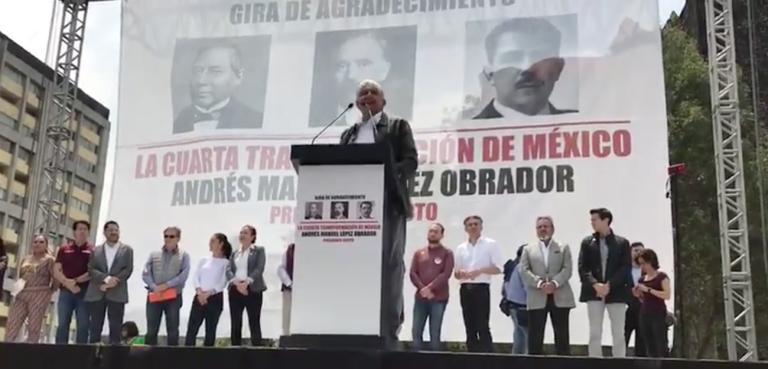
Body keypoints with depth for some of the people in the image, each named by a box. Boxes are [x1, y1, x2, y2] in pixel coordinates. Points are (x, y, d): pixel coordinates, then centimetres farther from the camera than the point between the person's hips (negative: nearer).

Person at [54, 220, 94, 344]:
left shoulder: (93, 250, 5)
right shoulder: (64, 249, 12)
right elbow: (56, 271, 6)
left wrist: (76, 280, -12)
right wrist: (68, 283, -9)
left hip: (85, 292, -2)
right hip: (66, 291, 2)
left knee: (83, 325, -3)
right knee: (63, 324, 0)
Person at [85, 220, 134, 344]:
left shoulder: (127, 250, 10)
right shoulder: (96, 250, 14)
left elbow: (128, 270, 0)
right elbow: (91, 269, 2)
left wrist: (111, 283, -11)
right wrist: (106, 278, -15)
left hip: (117, 294, -1)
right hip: (96, 294, 1)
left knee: (115, 328, -3)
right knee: (95, 328, 1)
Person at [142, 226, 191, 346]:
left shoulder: (183, 255, 6)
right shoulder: (154, 254, 12)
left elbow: (183, 275, -6)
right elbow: (145, 274, 4)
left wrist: (166, 285, -14)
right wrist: (154, 287, -13)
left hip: (173, 296, -2)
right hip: (154, 295, 2)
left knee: (173, 329, 1)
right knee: (151, 329, 2)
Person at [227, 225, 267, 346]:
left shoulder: (259, 250, 5)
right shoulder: (234, 253, 17)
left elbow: (259, 269, -8)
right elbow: (229, 270, 4)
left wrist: (246, 282, -22)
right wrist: (237, 283, -15)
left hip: (253, 290, -4)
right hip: (235, 290, 4)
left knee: (254, 324, -4)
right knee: (235, 324, 5)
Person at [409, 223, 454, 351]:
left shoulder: (447, 253, 5)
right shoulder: (419, 253, 15)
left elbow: (446, 274, -7)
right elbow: (413, 273, 6)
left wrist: (430, 288, -14)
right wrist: (422, 289, -10)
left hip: (438, 299, -3)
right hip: (420, 298, 3)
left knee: (435, 333, -2)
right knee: (416, 332, 0)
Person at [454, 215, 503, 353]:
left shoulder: (491, 244, 3)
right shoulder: (461, 248, 15)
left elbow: (498, 268, -4)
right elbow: (456, 273, 16)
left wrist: (479, 271, -16)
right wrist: (460, 273, -8)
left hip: (481, 288, -5)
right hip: (465, 289, 5)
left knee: (483, 327, -8)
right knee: (470, 328, 6)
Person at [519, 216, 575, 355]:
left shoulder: (563, 247, 13)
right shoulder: (528, 249, 14)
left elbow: (567, 269, 0)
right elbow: (524, 270, 1)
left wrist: (554, 283, -16)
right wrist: (540, 283, -14)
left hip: (560, 297, 0)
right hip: (537, 298, 0)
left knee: (562, 336, 2)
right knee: (535, 336, -1)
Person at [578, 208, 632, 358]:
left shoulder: (622, 242, 6)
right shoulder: (587, 242, 10)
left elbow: (626, 267, -2)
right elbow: (582, 267, 2)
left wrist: (609, 285, -14)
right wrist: (595, 284, -14)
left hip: (616, 292, -1)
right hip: (594, 293, 1)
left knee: (618, 334, 0)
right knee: (594, 333, 1)